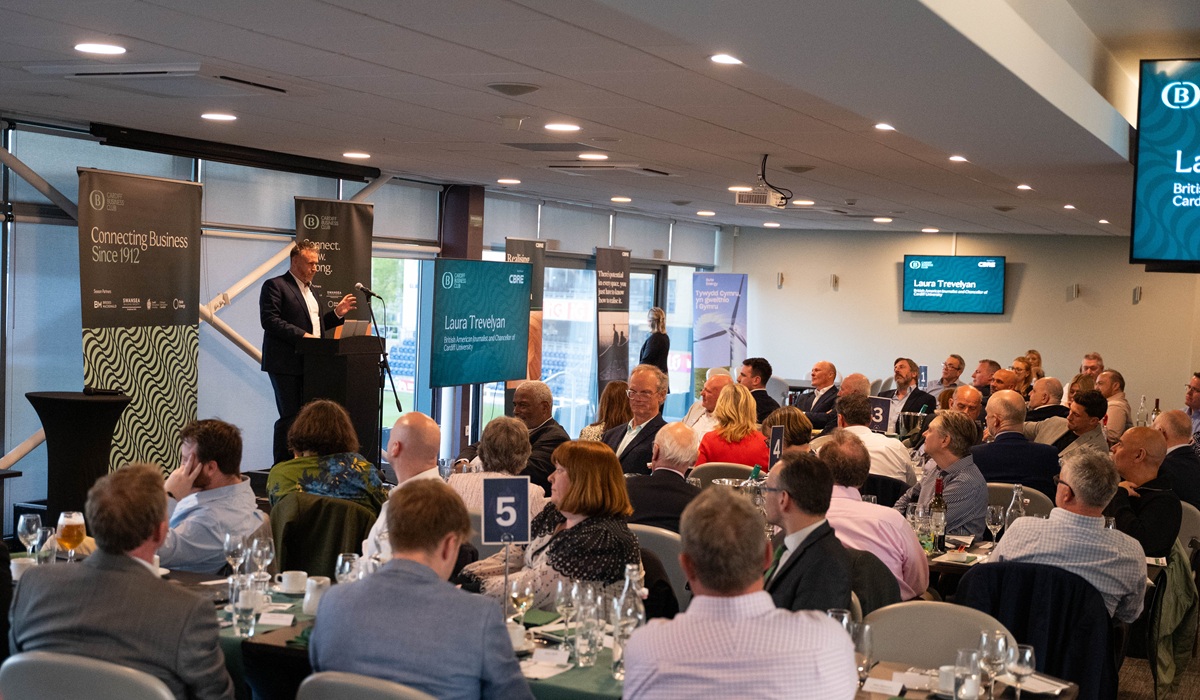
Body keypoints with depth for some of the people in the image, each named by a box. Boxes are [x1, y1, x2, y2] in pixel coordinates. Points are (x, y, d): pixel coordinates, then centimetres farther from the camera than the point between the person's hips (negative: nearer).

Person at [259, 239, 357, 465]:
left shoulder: (309, 289, 21)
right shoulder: (275, 286, -6)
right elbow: (269, 320, -17)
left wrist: (337, 313, 11)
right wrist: (302, 335, -21)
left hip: (308, 364, 8)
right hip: (286, 363, -8)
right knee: (290, 417, -8)